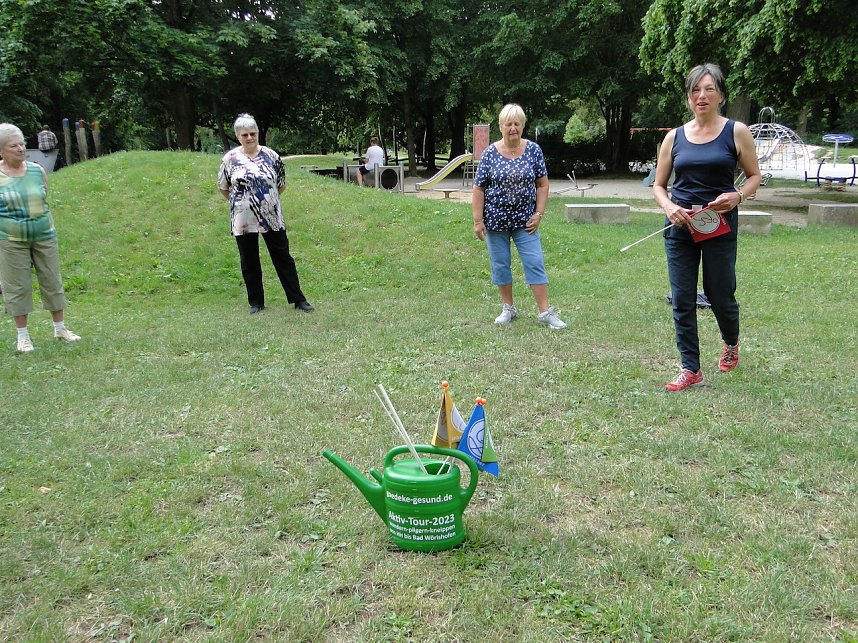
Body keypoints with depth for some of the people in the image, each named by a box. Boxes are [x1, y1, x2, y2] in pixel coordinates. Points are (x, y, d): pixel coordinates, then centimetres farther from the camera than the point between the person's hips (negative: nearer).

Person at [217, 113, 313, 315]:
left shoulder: (271, 156, 0)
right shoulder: (230, 158, -2)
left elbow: (281, 184, 11)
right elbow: (223, 187, 11)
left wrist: (267, 199, 11)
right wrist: (239, 201, 13)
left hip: (272, 217, 0)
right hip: (243, 220, 0)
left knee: (283, 259, 5)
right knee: (249, 263, 9)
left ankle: (298, 299, 11)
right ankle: (256, 302, 21)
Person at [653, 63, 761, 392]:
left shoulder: (736, 132, -1)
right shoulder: (674, 137, 6)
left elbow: (754, 176, 5)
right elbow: (658, 185, 10)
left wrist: (738, 196, -16)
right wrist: (669, 207, -11)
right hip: (680, 227, 2)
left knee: (720, 295, 7)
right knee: (682, 300, 1)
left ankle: (731, 344, 40)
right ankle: (691, 369, 11)